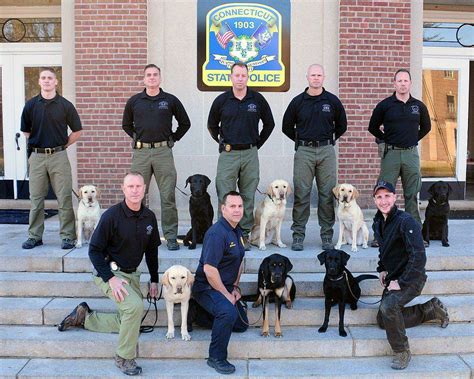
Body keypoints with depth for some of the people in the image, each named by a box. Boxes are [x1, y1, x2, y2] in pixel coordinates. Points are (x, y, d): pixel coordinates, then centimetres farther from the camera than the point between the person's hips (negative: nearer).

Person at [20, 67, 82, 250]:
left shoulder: (65, 105, 1)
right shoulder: (31, 105, 6)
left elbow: (77, 131, 7)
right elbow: (26, 132, 14)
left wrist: (62, 145, 3)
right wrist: (31, 149, 9)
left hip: (59, 156, -2)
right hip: (37, 157, 2)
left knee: (64, 199, 0)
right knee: (36, 199, 8)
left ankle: (67, 236, 8)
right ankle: (34, 236, 17)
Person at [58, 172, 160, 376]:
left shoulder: (149, 217, -2)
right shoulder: (112, 215, -19)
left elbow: (151, 250, 11)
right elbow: (94, 250, -16)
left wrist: (154, 279, 10)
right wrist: (110, 279, -24)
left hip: (131, 274, 7)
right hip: (109, 272, -7)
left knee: (127, 322, 11)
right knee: (135, 306, -30)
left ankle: (84, 316, 29)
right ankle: (124, 358, -11)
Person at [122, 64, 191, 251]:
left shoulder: (170, 100, 5)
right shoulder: (134, 101, 9)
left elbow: (185, 123, 14)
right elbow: (126, 124, 21)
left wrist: (173, 139, 7)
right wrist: (137, 137, 10)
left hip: (163, 152, -1)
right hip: (141, 152, 2)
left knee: (168, 196, -2)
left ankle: (171, 236, 5)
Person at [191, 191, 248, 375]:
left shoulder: (238, 231, 7)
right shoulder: (217, 233, -24)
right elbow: (209, 270, -28)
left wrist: (235, 287, 8)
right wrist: (226, 295, -20)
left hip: (226, 287, 10)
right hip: (207, 288, -10)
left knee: (241, 325, 14)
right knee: (228, 312, -35)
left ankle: (202, 317, 30)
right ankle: (216, 358, -15)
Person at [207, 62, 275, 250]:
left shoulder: (257, 99, 3)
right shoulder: (221, 100, 2)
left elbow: (269, 123, 14)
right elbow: (212, 125, 15)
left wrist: (258, 143, 11)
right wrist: (222, 142, 10)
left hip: (250, 154, 1)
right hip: (228, 154, -1)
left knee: (248, 197, 6)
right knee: (225, 197, -2)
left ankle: (245, 234, 15)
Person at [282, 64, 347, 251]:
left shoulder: (332, 101, 6)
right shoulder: (298, 101, 5)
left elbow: (342, 126, 18)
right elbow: (287, 127, 13)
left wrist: (329, 140, 13)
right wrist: (301, 141, 11)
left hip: (326, 151, 1)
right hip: (304, 152, -1)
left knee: (327, 194, 2)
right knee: (301, 194, -2)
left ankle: (327, 236, 10)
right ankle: (298, 235, 6)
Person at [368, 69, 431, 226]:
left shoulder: (419, 106, 7)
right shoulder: (384, 105, 1)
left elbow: (426, 127, 22)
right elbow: (373, 127, 10)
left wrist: (414, 139, 12)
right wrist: (386, 140, 6)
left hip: (411, 153, 2)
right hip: (391, 153, -2)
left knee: (412, 194, 6)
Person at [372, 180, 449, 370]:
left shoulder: (406, 221, -22)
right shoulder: (378, 222, 4)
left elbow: (418, 257, -28)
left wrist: (401, 283, -26)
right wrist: (382, 269, 8)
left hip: (411, 278, -9)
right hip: (392, 277, 9)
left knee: (388, 307, -34)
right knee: (383, 321, 14)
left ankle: (402, 352, -12)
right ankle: (432, 309, 25)